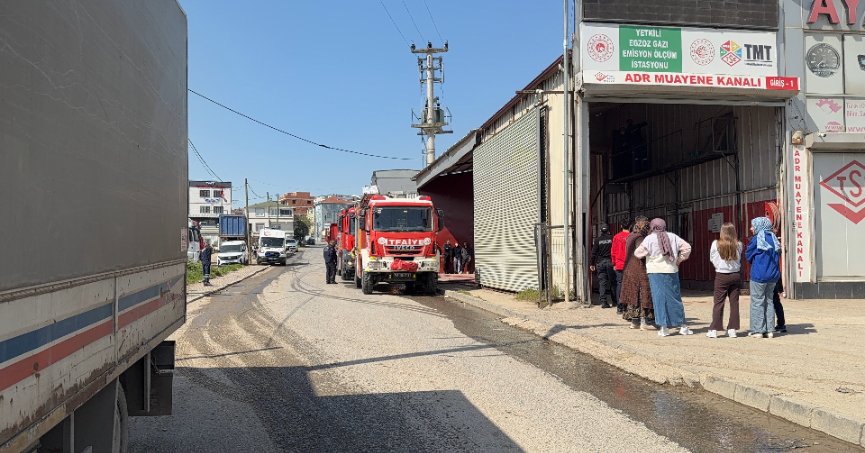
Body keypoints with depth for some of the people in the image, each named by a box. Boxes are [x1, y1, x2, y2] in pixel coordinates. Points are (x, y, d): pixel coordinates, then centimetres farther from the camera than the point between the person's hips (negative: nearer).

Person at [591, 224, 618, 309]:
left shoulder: (597, 240, 1)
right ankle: (615, 302, 12)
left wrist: (592, 264, 6)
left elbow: (594, 253, 0)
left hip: (600, 263, 0)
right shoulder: (612, 239, -1)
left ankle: (603, 302, -5)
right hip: (610, 262, 0)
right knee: (613, 282, 9)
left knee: (602, 282, 2)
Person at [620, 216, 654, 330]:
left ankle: (634, 322, 17)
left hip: (629, 271, 10)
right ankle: (643, 322, -6)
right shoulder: (639, 237, -14)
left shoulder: (631, 236, 15)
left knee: (633, 295, 12)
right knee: (643, 295, -6)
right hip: (640, 271, -10)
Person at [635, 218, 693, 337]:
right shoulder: (672, 237, 6)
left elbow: (638, 253, -5)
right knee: (675, 297, 11)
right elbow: (687, 247, 3)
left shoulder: (649, 238, -3)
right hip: (672, 271, 3)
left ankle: (664, 327, 0)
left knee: (659, 298, 1)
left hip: (656, 272, -3)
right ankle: (682, 326, 15)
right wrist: (679, 260, 12)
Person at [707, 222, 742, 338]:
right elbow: (740, 260, 5)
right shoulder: (738, 245, -4)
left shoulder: (716, 244, -9)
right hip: (735, 275, 2)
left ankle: (714, 329, 2)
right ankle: (732, 329, 11)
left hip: (721, 276, -2)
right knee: (734, 302, 8)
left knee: (718, 302, 2)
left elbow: (712, 259, 3)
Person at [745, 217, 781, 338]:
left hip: (759, 275, -6)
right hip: (773, 275, 6)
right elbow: (778, 255, 14)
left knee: (757, 302, 1)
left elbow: (748, 256, -2)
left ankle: (758, 330, 1)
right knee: (769, 301, 13)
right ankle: (770, 330, 14)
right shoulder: (773, 239, 7)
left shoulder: (756, 239, -11)